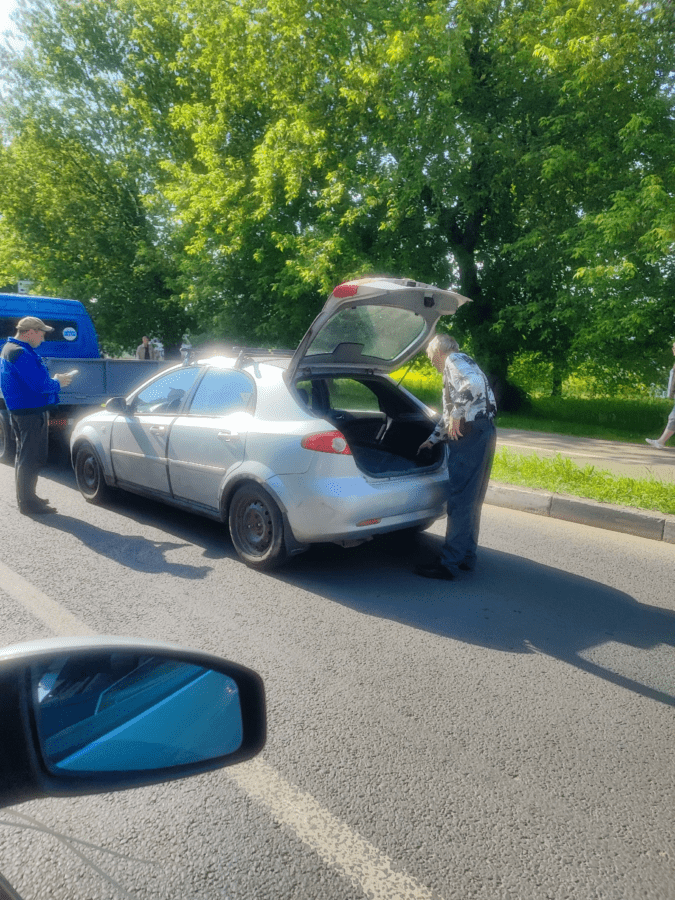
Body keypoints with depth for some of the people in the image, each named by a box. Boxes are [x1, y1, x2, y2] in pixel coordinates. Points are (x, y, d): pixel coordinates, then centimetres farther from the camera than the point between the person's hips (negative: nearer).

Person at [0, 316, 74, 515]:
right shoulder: (21, 353, -19)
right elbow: (39, 385, -25)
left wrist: (52, 381, 8)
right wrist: (57, 383, -8)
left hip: (20, 413, 11)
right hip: (31, 414, -11)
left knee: (24, 457, 19)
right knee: (32, 459, -4)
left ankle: (25, 498, 31)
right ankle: (27, 503, 2)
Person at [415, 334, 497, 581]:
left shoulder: (455, 360, -4)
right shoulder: (462, 365, 27)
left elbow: (475, 384, -28)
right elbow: (449, 413, 34)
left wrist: (457, 416, -20)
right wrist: (431, 440, 39)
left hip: (471, 434, -10)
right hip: (484, 433, 10)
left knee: (460, 500, -9)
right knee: (472, 500, 15)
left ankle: (449, 564, -5)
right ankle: (467, 557, 24)